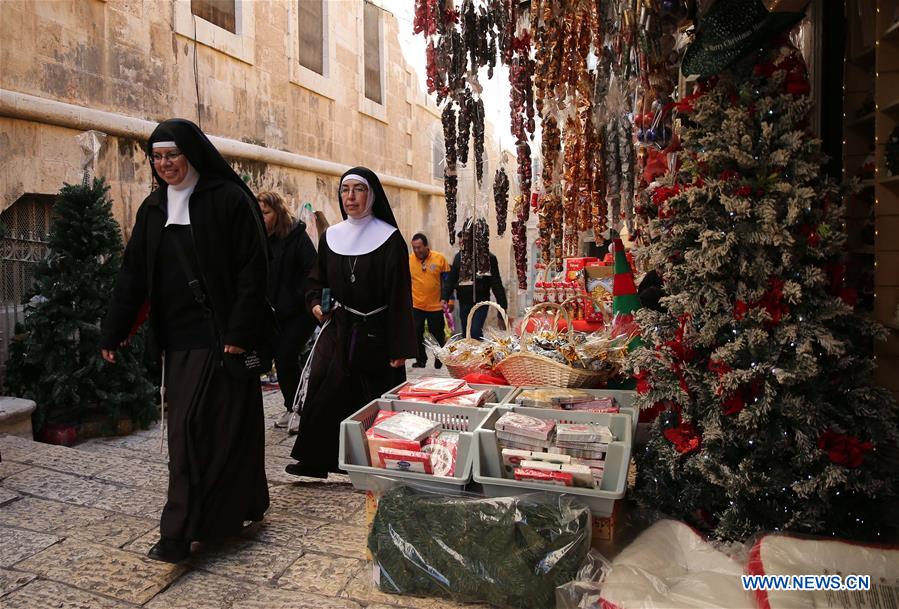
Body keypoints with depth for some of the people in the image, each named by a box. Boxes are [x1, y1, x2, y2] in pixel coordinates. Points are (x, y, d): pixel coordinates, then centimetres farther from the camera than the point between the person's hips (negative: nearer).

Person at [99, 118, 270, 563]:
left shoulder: (229, 198, -7)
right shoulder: (153, 208, 12)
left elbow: (254, 268, -12)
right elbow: (133, 273, 13)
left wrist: (240, 332, -17)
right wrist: (113, 331, 8)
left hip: (219, 337, -7)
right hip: (177, 338, 7)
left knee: (196, 430, -5)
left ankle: (180, 532, 4)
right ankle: (243, 508, 27)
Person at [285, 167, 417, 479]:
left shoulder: (389, 238, -6)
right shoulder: (330, 237, 8)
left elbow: (399, 295, -10)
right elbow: (316, 280, 19)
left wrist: (400, 347, -14)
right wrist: (316, 303, -4)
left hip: (375, 333, -4)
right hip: (337, 330, 4)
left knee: (374, 403, 4)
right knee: (324, 395, -1)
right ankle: (315, 460, 13)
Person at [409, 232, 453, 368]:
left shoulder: (439, 258, -6)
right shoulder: (408, 260, -5)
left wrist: (449, 300, 1)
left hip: (436, 306, 0)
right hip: (416, 305, 0)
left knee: (438, 335, 10)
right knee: (416, 334, 4)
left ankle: (439, 360, 29)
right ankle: (421, 360, 21)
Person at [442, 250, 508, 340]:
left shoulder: (489, 257, -5)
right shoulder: (459, 256, 5)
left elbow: (496, 283, -6)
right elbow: (451, 279, 4)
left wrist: (502, 304, -9)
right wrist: (445, 297, -8)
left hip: (481, 302, -4)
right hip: (464, 302, 4)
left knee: (475, 332, -16)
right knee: (466, 334, 10)